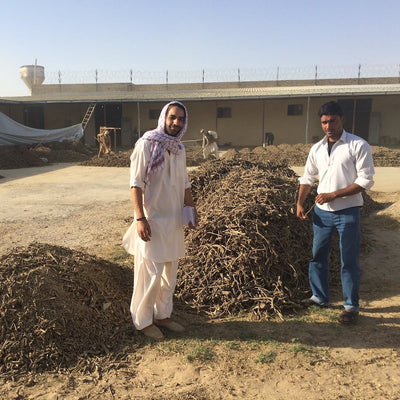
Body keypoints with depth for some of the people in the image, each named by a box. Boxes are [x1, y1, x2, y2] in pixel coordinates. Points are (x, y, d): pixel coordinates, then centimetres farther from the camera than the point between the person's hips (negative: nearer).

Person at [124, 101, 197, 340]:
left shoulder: (179, 148, 9)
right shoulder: (147, 144, -12)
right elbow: (136, 183, -15)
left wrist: (192, 210, 9)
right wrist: (140, 218, -21)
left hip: (174, 220, 7)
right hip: (152, 220, -7)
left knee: (170, 273, 15)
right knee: (150, 273, -1)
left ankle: (163, 315, 31)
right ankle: (143, 321, 18)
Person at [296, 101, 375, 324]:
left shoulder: (359, 146, -11)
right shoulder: (317, 149, 6)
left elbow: (366, 180, -15)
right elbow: (307, 178, 15)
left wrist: (333, 194, -19)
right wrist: (300, 203, 3)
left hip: (348, 212, -5)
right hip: (322, 211, 6)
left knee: (349, 261, 3)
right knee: (318, 256, 14)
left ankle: (351, 306, 18)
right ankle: (320, 297, 32)